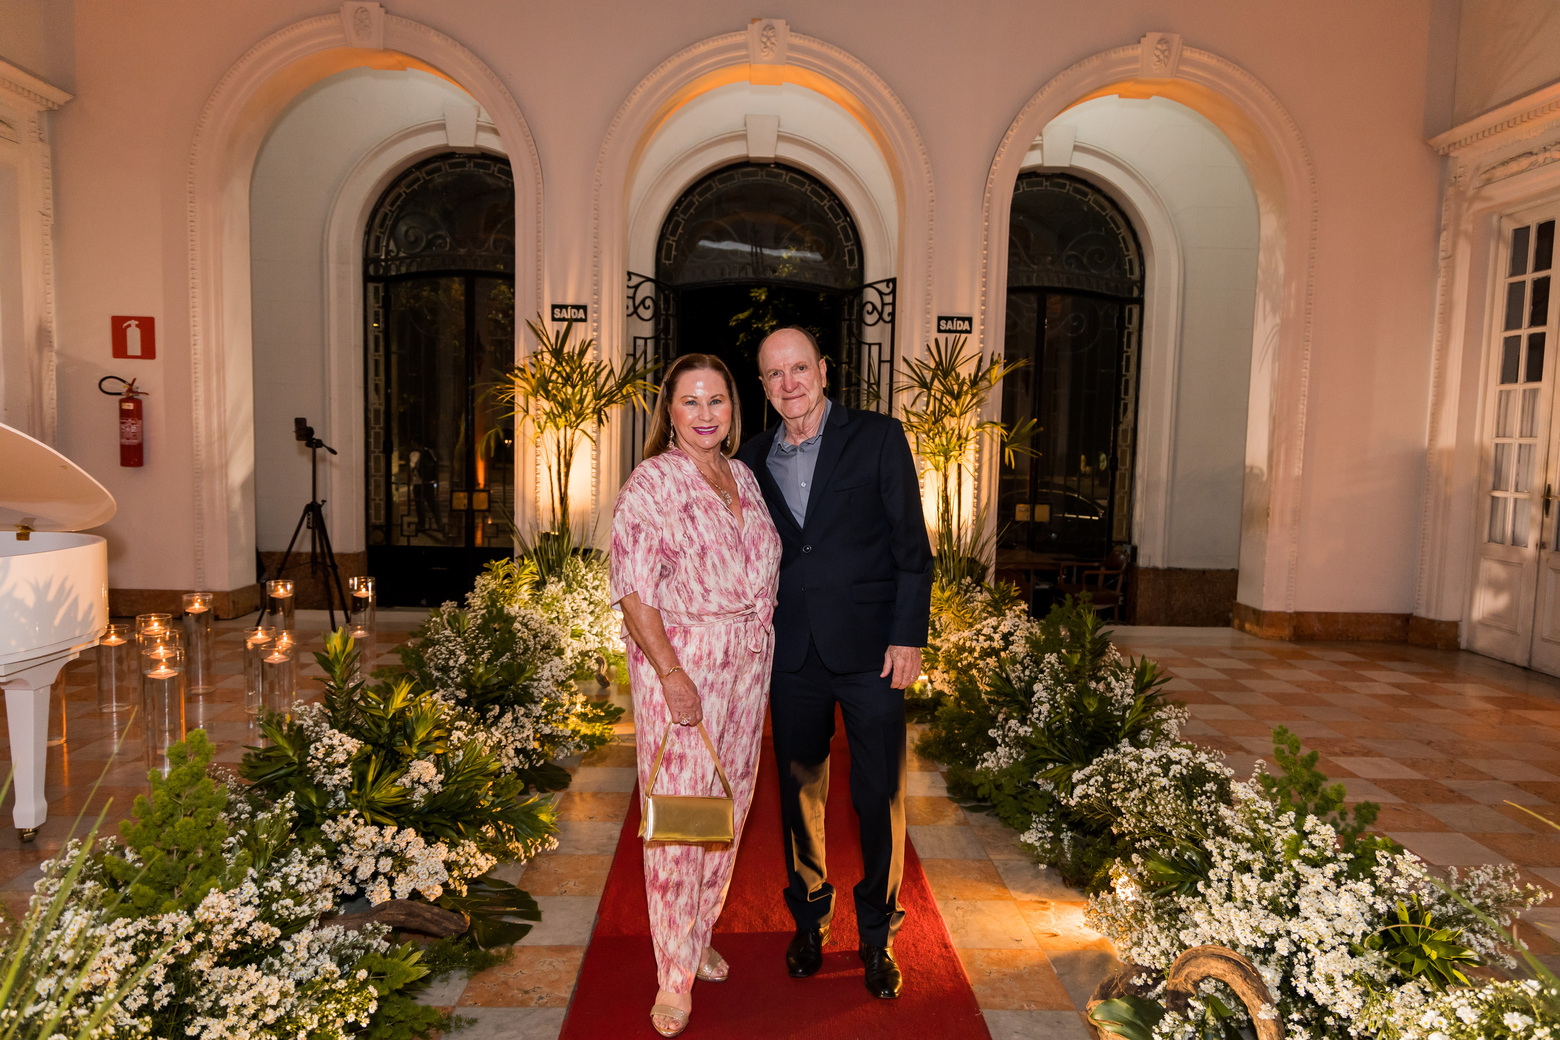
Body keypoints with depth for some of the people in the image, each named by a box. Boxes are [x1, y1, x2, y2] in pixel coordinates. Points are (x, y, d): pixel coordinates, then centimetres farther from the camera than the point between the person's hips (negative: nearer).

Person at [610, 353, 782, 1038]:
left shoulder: (745, 478, 11)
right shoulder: (652, 482, -10)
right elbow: (634, 590, -16)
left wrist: (764, 656, 12)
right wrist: (671, 673, -21)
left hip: (748, 666, 7)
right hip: (681, 665, -6)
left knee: (728, 806, 15)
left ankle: (699, 936, 36)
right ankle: (675, 979, 16)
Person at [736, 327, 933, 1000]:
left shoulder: (878, 438, -3)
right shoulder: (754, 459, 7)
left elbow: (912, 546, -4)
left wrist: (909, 636, -9)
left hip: (870, 649, -3)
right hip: (792, 655, 3)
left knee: (880, 797, 6)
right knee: (799, 793, 14)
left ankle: (877, 934, 27)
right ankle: (809, 921, 35)